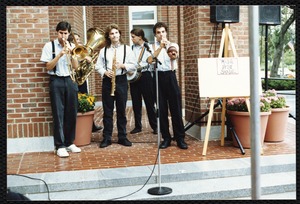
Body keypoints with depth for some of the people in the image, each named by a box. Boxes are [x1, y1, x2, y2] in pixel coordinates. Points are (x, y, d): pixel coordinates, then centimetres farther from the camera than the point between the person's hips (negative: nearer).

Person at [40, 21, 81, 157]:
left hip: (70, 80, 4)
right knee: (58, 114, -4)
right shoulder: (49, 46, -1)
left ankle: (69, 142, 18)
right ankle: (60, 146, 2)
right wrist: (60, 55, -17)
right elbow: (48, 67, -7)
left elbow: (75, 66, 4)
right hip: (56, 81, -4)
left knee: (72, 113, 5)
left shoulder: (72, 46, 10)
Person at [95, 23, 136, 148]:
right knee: (107, 111, 4)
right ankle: (106, 138, 11)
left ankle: (122, 137, 16)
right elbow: (98, 66, 5)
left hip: (121, 80, -1)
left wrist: (123, 65, -16)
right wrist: (105, 72, -14)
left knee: (121, 110, 6)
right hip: (107, 81, 1)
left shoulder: (127, 48, 3)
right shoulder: (103, 50, 7)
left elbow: (133, 66, 0)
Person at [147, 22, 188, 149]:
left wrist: (173, 55, -38)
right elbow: (149, 60, -11)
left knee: (176, 108, -1)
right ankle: (166, 138, 12)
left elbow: (175, 56, -14)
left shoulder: (173, 45, 8)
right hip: (158, 77, 1)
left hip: (170, 76, -1)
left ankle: (180, 138, 6)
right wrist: (160, 47, -22)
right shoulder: (153, 47, 10)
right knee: (161, 109, 3)